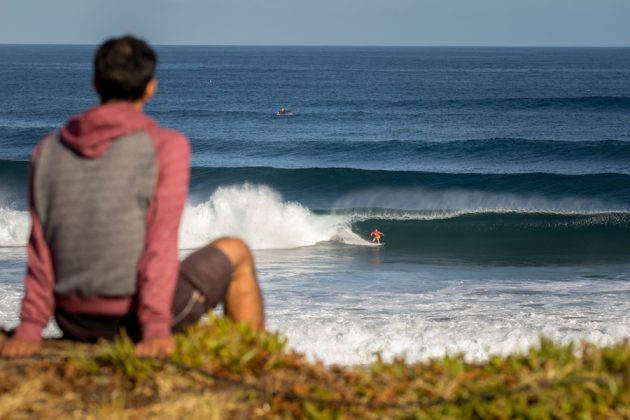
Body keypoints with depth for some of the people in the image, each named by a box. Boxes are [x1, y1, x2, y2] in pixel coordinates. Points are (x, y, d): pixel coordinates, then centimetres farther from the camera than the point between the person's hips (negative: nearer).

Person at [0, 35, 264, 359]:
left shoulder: (47, 151, 1)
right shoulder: (166, 146, -12)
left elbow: (40, 248, -2)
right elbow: (162, 241, -19)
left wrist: (30, 329, -3)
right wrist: (157, 328, -21)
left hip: (75, 322, 5)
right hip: (142, 317, -4)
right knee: (234, 252, 24)